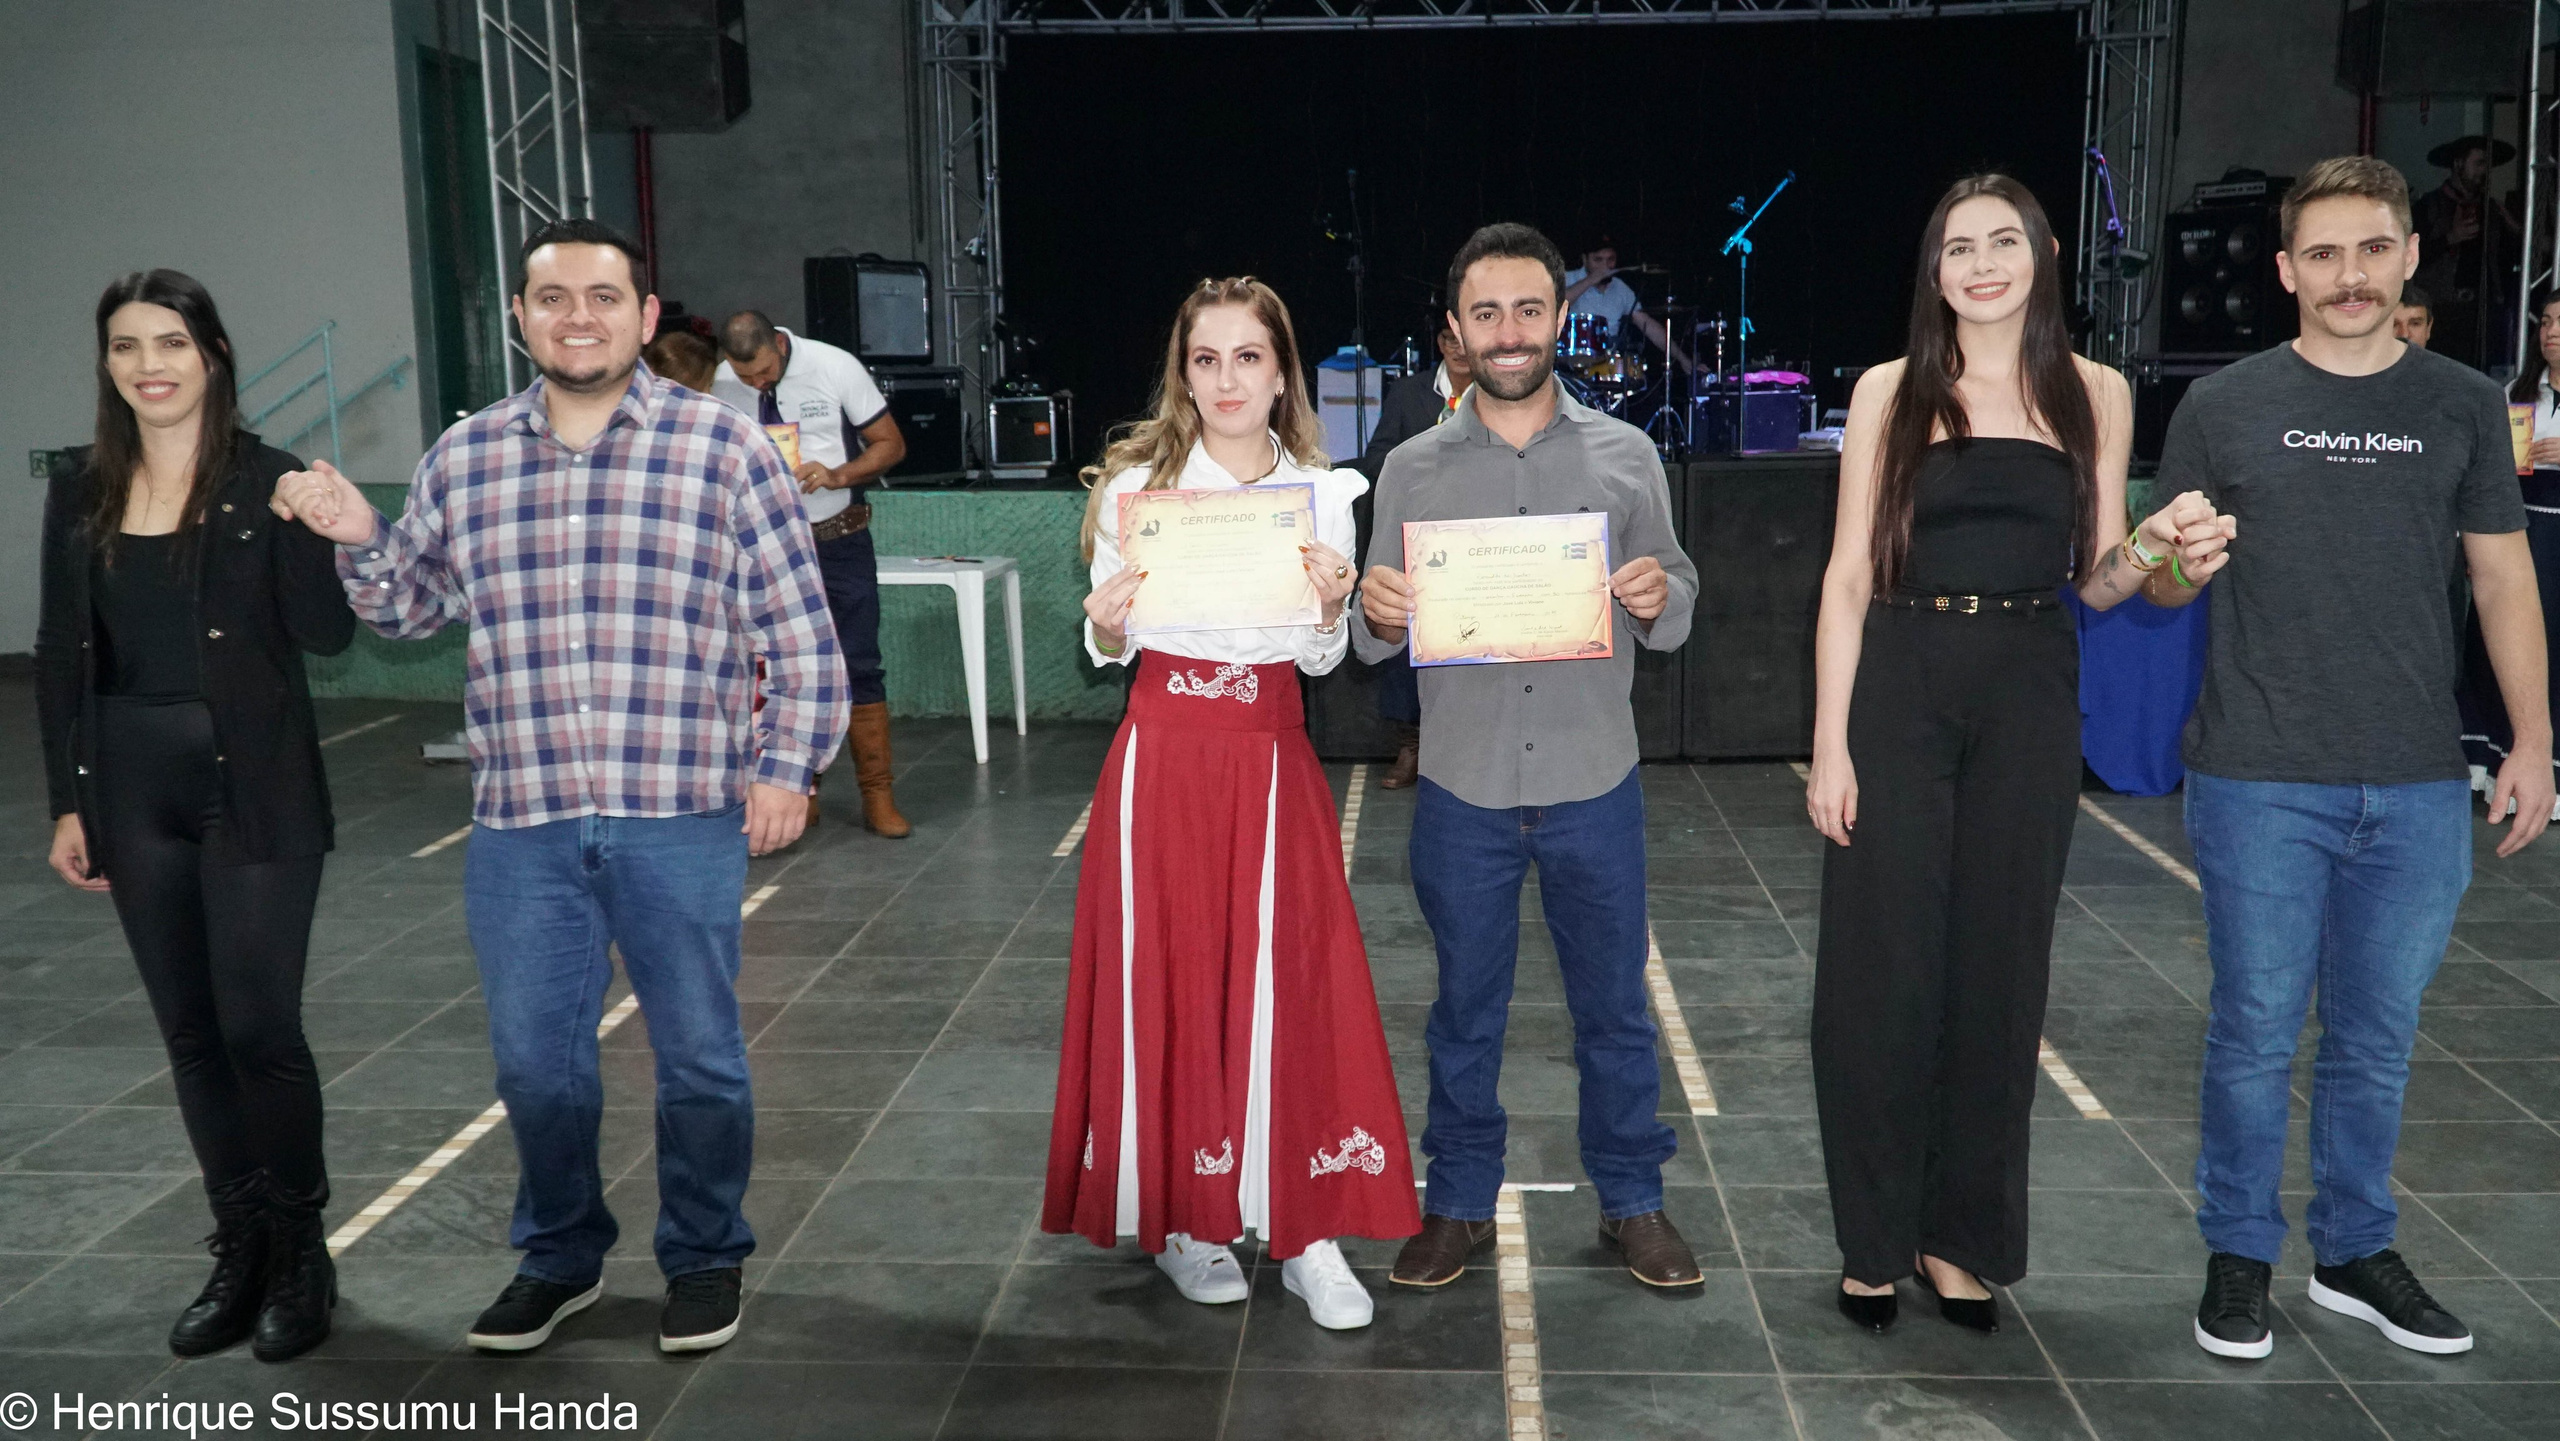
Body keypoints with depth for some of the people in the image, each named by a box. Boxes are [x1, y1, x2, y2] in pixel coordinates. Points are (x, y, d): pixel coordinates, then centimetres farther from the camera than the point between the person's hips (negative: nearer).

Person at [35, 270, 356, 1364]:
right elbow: (59, 657, 10)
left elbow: (327, 636, -10)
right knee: (191, 1036, 12)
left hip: (254, 796, -4)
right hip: (135, 800, 4)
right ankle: (240, 1252, 26)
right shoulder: (81, 495, 6)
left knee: (259, 1029, -3)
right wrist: (68, 804, 7)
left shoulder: (268, 481, -5)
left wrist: (317, 533, -27)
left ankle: (300, 1255, 16)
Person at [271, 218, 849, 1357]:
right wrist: (357, 539, 2)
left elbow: (798, 629, -1)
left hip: (682, 816, -3)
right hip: (520, 824, 3)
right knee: (533, 1059, 13)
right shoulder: (463, 458, 9)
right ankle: (559, 1257, 35)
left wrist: (786, 764, -6)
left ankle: (704, 1259, 30)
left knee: (698, 1056, 9)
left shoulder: (725, 448, -1)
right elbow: (411, 607, 21)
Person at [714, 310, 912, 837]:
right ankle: (801, 793, 17)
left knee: (859, 666, -3)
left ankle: (877, 795, 5)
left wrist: (836, 474, -21)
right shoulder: (719, 385, -5)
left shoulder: (835, 367, -11)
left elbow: (890, 443, -4)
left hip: (839, 541, -2)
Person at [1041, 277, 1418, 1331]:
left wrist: (1331, 609, -12)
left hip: (1273, 759, 2)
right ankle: (1182, 1217, 20)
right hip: (1166, 757, -1)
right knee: (1168, 979, 4)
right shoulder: (1136, 484, -1)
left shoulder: (1322, 494, 4)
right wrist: (1107, 628, -17)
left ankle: (1305, 1229, 9)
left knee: (1293, 985, 0)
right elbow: (1107, 649, 4)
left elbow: (1322, 662, 7)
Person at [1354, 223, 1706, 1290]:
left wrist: (1657, 598, -18)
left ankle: (1631, 1199, 29)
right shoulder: (1413, 470, 3)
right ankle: (1458, 1202, 28)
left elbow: (1675, 620, 4)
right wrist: (1377, 614, -19)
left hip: (1594, 786, 0)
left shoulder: (1625, 457, 2)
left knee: (1614, 1005, 11)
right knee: (1465, 1010, 12)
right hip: (1461, 792, 0)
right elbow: (1376, 642, 4)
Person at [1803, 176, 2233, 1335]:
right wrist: (1829, 744, -8)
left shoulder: (2095, 395, 7)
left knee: (1999, 968, 8)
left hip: (2031, 697, 2)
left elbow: (2097, 578, 11)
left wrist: (2168, 556, -12)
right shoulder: (1890, 391, 2)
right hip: (1902, 688, -2)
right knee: (1880, 969, -1)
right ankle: (1873, 1240, 16)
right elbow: (1849, 575, -1)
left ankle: (1964, 1237, 23)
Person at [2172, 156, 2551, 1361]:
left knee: (2377, 1037, 13)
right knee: (2257, 1031, 5)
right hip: (2261, 779, -2)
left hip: (2417, 786, 2)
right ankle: (2238, 1254, 21)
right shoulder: (2224, 407, 2)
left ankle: (2354, 1251, 29)